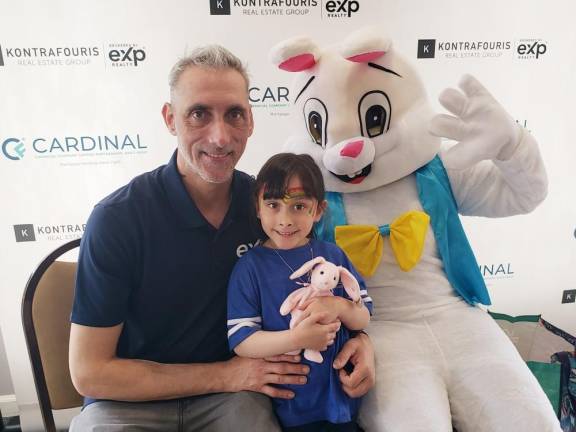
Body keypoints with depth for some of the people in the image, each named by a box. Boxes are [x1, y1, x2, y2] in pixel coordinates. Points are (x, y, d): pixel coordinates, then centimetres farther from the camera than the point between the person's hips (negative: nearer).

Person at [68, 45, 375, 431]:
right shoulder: (117, 219, -20)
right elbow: (89, 372, -15)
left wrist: (357, 337, -14)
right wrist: (224, 375, -17)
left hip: (232, 395, 2)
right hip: (129, 401, -1)